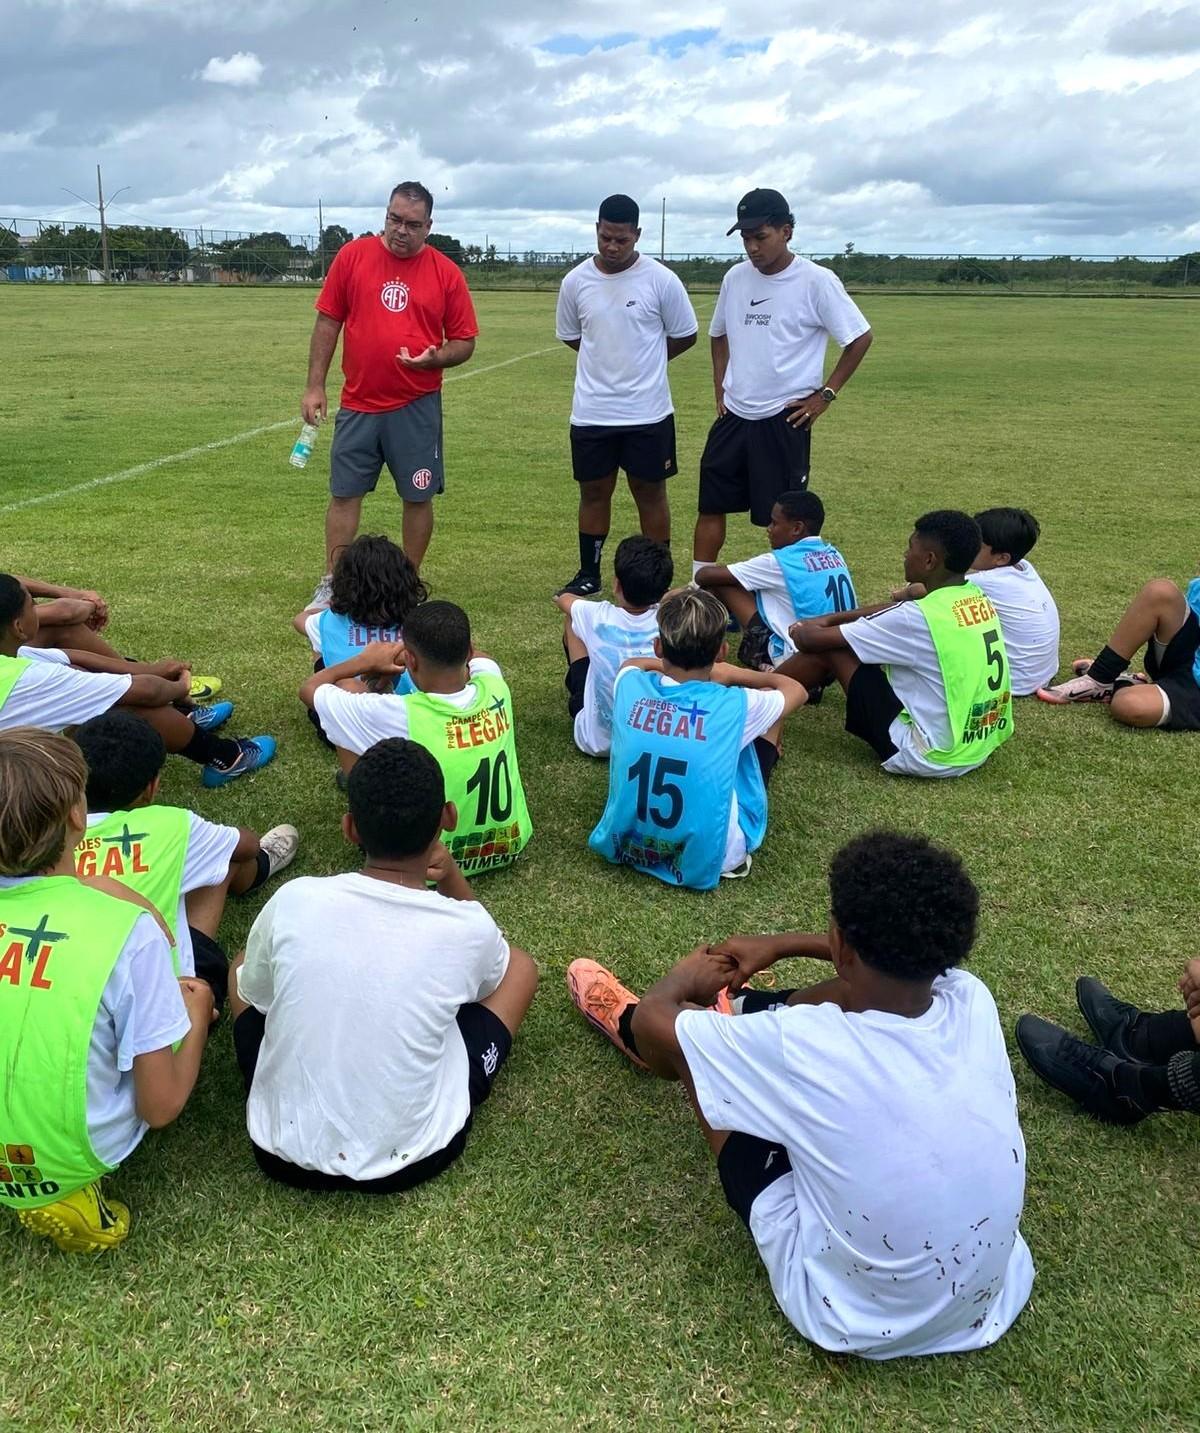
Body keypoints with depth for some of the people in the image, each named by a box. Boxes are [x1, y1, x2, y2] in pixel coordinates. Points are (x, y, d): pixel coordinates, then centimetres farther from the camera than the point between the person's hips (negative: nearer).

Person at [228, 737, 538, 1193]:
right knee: (519, 967, 14)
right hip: (413, 1157, -1)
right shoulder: (468, 928, -15)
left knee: (241, 969, 25)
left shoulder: (293, 902, -14)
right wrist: (450, 876, 2)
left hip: (286, 1152, 2)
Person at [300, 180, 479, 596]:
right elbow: (327, 323, 4)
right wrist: (315, 386, 0)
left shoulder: (446, 273, -1)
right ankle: (330, 586, 18)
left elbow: (464, 342, 3)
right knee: (344, 494, 6)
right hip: (358, 405, 1)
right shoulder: (352, 256, 0)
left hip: (417, 408, -1)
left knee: (418, 498, 6)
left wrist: (434, 358, -18)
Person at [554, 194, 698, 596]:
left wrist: (643, 362, 6)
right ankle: (588, 574, 26)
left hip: (648, 412, -2)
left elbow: (685, 336, 3)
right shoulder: (576, 281, 0)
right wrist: (611, 357, 10)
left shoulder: (661, 279, -8)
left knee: (650, 493, 7)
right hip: (590, 412, 3)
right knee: (593, 492, 12)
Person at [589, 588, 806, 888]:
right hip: (708, 857, -3)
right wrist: (734, 674, 14)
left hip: (628, 846, 3)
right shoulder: (735, 706, -19)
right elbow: (797, 690, 5)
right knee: (767, 696, 7)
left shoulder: (630, 685, -12)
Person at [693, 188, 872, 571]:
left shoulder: (816, 281, -10)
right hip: (733, 415, 5)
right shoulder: (735, 277, 5)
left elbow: (860, 337, -5)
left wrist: (824, 395, -7)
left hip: (784, 419, -5)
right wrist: (720, 390, 11)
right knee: (710, 505, 7)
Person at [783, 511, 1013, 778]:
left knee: (830, 648, -3)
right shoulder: (978, 599, 1)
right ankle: (781, 676, 34)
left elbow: (814, 639, -14)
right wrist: (830, 618, 18)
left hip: (928, 756, -8)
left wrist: (800, 631, 10)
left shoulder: (918, 616, -22)